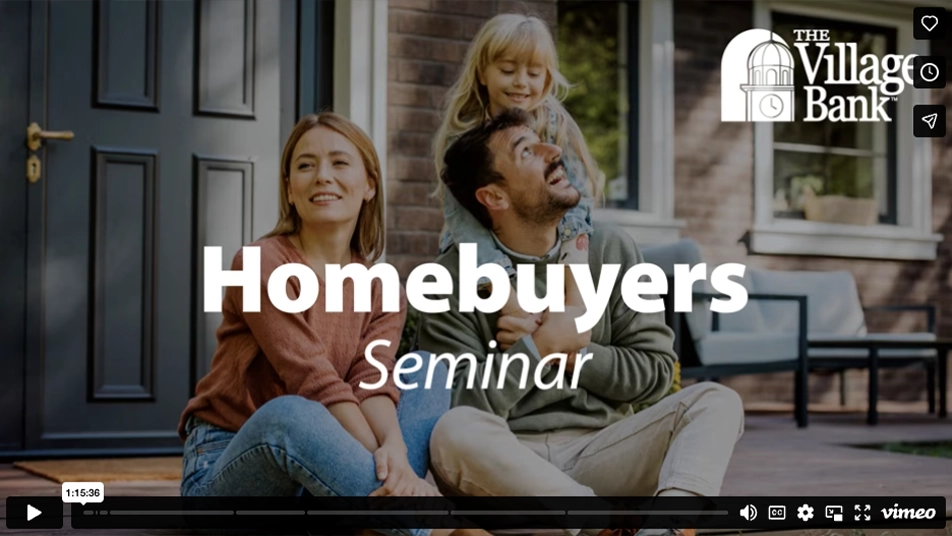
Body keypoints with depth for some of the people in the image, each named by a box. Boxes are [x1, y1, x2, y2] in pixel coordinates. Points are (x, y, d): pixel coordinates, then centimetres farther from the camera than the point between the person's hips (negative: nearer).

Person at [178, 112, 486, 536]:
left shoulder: (382, 292, 6)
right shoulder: (262, 264, -10)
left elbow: (372, 381, -13)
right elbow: (317, 383, -21)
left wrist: (396, 449, -35)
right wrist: (385, 465, -31)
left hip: (317, 474, 5)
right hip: (227, 469, -5)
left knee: (426, 372, -10)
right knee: (290, 413, -37)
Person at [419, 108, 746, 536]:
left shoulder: (610, 249, 7)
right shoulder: (454, 280, -2)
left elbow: (654, 369, 6)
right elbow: (460, 407, -10)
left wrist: (569, 353, -7)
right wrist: (542, 347, -11)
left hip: (599, 450, 3)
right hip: (508, 463, -3)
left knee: (716, 401, -16)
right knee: (456, 433, -34)